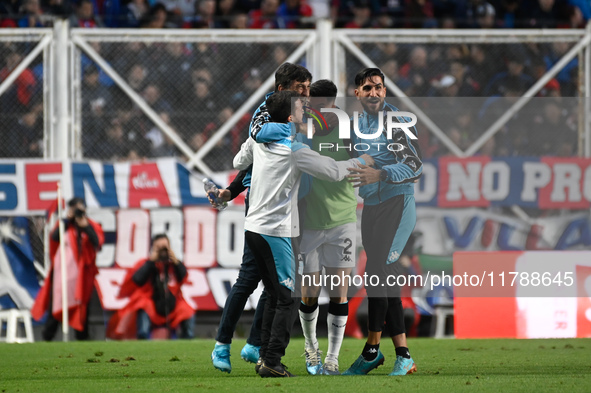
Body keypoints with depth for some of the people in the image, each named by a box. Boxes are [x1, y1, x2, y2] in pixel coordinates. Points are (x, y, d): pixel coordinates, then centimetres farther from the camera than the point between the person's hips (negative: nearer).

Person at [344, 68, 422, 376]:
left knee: (376, 274, -15)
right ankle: (403, 356, 7)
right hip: (370, 208, 8)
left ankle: (372, 350, -6)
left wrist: (379, 174, -30)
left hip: (396, 205, -8)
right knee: (384, 280, 5)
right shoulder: (357, 123, 12)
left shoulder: (396, 122, -10)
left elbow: (414, 167, -19)